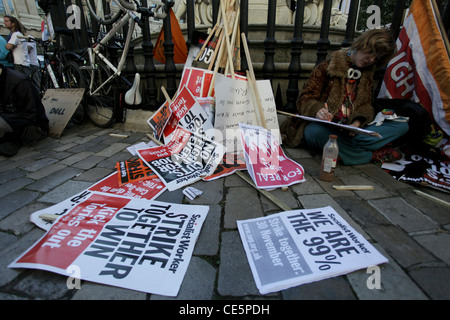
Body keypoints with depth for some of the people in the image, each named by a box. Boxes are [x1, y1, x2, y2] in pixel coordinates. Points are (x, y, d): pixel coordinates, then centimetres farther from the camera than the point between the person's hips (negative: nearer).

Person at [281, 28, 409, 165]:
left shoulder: (367, 73, 17)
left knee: (402, 124, -10)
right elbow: (305, 99, -7)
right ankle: (373, 155, -25)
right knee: (315, 132, -41)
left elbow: (366, 105, 10)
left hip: (352, 128, 5)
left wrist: (358, 121, -14)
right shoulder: (327, 67, -1)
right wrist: (317, 110, -31)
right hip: (325, 127, -4)